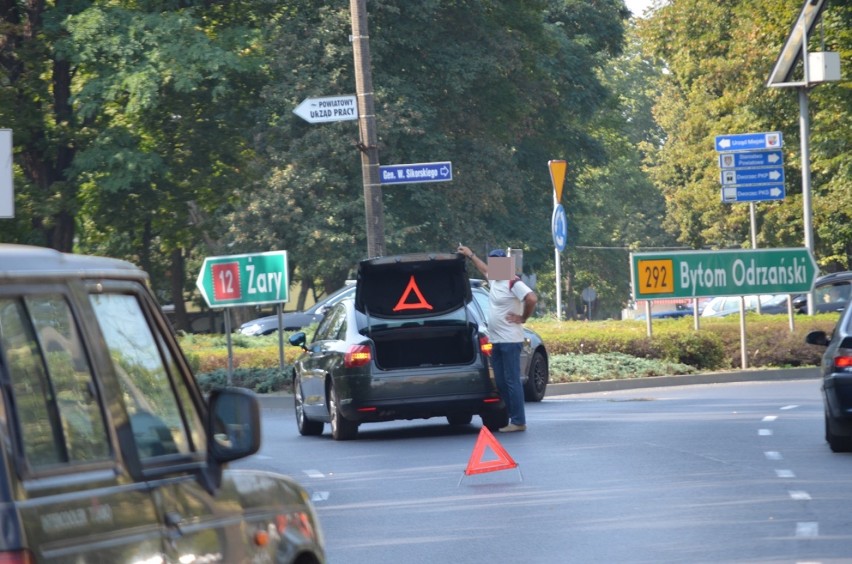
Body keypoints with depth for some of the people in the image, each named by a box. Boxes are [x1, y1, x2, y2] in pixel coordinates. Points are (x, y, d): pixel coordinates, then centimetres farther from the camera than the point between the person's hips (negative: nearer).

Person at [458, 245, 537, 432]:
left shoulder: (513, 283, -12)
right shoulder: (494, 280, 14)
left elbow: (532, 299, -25)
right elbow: (484, 269, 37)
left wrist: (522, 318, -14)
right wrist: (470, 255, 43)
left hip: (510, 341, -9)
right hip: (496, 341, 9)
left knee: (512, 381, -8)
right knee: (500, 382, 9)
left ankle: (518, 421, -7)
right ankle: (503, 419, 13)